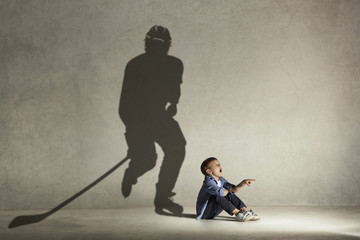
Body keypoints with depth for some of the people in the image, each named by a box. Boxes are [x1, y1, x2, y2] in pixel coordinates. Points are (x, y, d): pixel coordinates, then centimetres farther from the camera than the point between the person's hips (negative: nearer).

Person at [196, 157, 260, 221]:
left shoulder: (221, 180, 4)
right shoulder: (208, 183, -24)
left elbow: (234, 189, -1)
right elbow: (220, 192, -38)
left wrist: (243, 183, -19)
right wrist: (229, 190, -15)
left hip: (213, 212, 9)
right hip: (204, 212, -9)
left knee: (230, 195, 3)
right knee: (217, 197, -32)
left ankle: (246, 211, -7)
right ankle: (238, 213, -29)